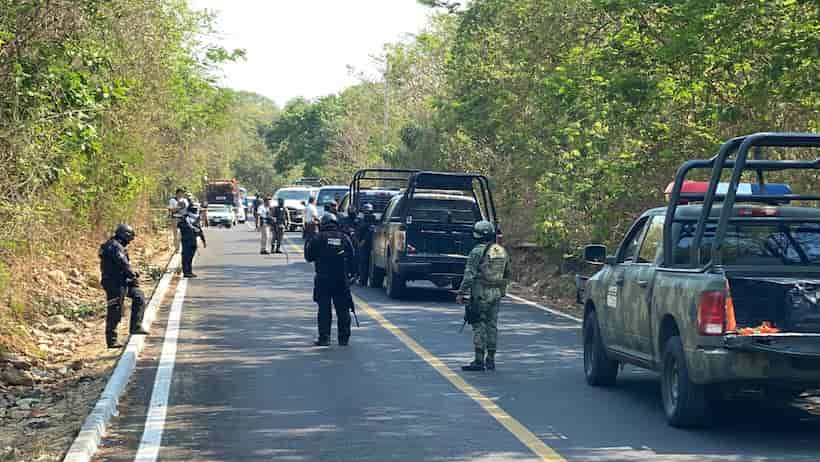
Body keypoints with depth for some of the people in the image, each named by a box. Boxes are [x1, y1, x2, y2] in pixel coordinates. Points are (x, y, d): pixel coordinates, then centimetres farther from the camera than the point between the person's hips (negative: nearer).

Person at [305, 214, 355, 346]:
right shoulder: (344, 238, 4)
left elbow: (309, 256, -1)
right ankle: (344, 338, 11)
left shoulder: (318, 238, -5)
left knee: (324, 310, 3)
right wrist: (349, 273, 17)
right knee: (342, 310, 9)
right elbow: (352, 257, 7)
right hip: (342, 280, 2)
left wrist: (307, 244, 17)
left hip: (323, 279, -2)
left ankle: (324, 337, -1)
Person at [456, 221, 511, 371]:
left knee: (479, 326, -3)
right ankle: (491, 360, 15)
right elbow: (507, 275, 17)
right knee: (492, 325, 12)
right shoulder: (502, 251, 10)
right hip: (497, 294, 6)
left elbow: (469, 275, -15)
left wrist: (461, 293, -11)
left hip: (480, 293, -6)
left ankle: (479, 361, -6)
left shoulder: (477, 252, -12)